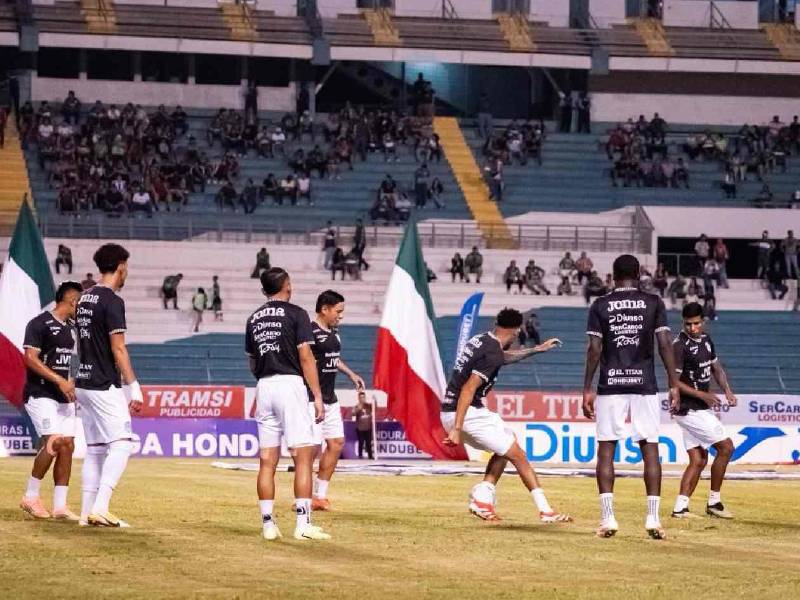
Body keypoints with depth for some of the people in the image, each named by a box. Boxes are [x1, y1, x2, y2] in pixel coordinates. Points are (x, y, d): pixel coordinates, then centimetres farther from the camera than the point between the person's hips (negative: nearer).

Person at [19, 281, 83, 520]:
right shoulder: (40, 324, -10)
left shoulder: (72, 327, 15)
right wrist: (59, 380, -24)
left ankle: (60, 506, 5)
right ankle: (30, 497, -7)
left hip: (64, 396, 8)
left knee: (67, 445, 1)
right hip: (41, 394, -8)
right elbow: (30, 358, -18)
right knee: (54, 442, -20)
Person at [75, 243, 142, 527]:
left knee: (94, 449, 11)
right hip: (105, 386, -9)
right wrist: (134, 388, -15)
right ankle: (100, 508, -19)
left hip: (83, 383, 9)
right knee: (121, 443, -9)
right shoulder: (112, 301, -13)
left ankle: (87, 513, 10)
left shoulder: (85, 298, 14)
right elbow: (118, 349, -17)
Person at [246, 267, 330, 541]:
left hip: (264, 386, 6)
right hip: (291, 384, -6)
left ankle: (268, 524, 3)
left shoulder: (254, 319, 14)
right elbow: (306, 358, -8)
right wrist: (318, 397, -7)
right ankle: (303, 524, -13)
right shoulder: (296, 314, -2)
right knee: (303, 456, -5)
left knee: (267, 460, 6)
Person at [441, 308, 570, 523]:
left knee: (505, 445, 23)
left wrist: (536, 350, 40)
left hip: (449, 412, 9)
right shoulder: (492, 354, -16)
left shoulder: (481, 340, 12)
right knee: (517, 454, -2)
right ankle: (545, 510, -4)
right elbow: (468, 389, -25)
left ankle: (482, 497, 10)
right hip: (467, 413, -9)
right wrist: (457, 429, -29)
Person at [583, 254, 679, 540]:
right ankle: (653, 519, -4)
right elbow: (665, 344, -3)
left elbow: (594, 349, -3)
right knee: (650, 449, 3)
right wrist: (674, 384, 0)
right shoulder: (653, 303, 3)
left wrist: (588, 389, 0)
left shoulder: (600, 306, 3)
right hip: (645, 386, 0)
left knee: (606, 449, 4)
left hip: (610, 387, 0)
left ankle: (608, 517, -5)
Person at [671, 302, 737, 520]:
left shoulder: (705, 340, 10)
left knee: (698, 461, 6)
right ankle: (714, 502, 3)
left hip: (700, 409, 8)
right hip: (689, 410, -8)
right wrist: (702, 395, -22)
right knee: (726, 447, -6)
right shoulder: (680, 345, -16)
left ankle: (680, 508, 3)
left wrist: (727, 390, 4)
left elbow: (716, 367, 21)